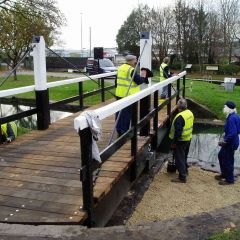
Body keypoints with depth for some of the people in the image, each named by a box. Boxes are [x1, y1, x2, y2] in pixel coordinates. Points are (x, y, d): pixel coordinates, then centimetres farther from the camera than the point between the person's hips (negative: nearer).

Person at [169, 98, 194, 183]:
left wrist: (174, 143, -20)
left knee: (179, 158, -1)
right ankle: (185, 171, 40)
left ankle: (182, 177, 3)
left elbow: (178, 131, -27)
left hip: (181, 141, -9)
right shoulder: (190, 113, 3)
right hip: (188, 139, 9)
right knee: (184, 156, 25)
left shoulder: (180, 117, -27)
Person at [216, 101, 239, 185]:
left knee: (228, 160, 3)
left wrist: (224, 141, -19)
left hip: (231, 143, -10)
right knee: (221, 155, 23)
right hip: (229, 142, 10)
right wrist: (224, 140, 14)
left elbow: (232, 133, -29)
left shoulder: (232, 118, -25)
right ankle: (224, 174, 39)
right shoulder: (232, 116, 6)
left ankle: (229, 179, 19)